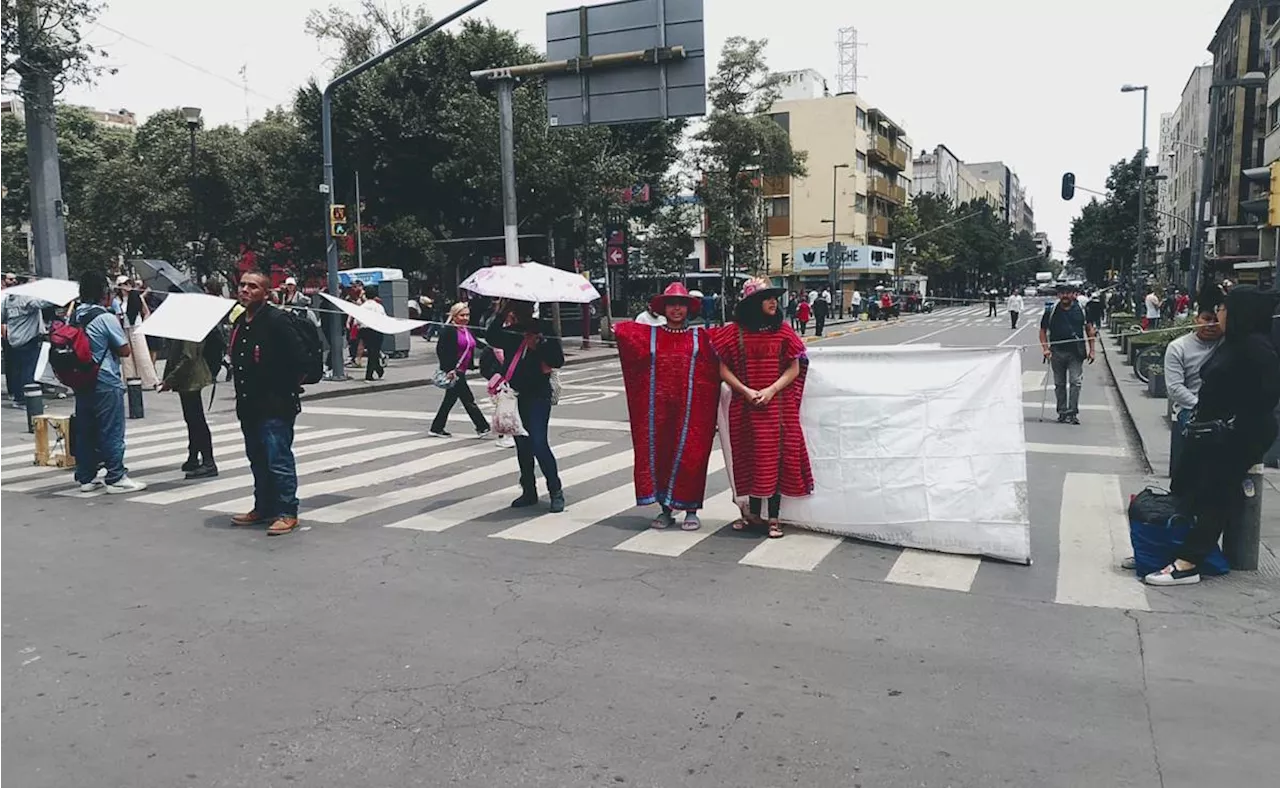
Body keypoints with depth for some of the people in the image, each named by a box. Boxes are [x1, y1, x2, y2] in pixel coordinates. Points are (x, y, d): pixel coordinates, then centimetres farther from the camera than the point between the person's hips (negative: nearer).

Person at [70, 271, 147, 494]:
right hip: (106, 383, -7)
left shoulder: (75, 317, 8)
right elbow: (125, 350, -9)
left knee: (84, 431, 12)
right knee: (112, 432, -2)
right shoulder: (106, 318, -13)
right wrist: (123, 331, 6)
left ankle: (85, 477, 19)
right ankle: (116, 478, 0)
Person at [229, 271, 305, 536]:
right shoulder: (239, 323, 14)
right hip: (249, 405, 9)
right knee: (257, 460, 16)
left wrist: (289, 391, -12)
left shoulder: (276, 320, -12)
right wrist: (242, 398, 18)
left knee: (278, 460, -6)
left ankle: (287, 513, 1)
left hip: (275, 405, -9)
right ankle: (263, 509, 28)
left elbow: (296, 357, -16)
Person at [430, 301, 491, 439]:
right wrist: (448, 370, -22)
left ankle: (437, 428, 23)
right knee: (468, 399, -6)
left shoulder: (467, 330, 13)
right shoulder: (448, 330, -12)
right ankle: (483, 427, -1)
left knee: (450, 399, 14)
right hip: (452, 371, -9)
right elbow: (441, 350, -16)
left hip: (461, 371, 9)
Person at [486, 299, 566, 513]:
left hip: (538, 394, -5)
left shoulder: (543, 329, -3)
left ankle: (556, 491, 0)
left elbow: (558, 361, -7)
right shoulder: (509, 331, 7)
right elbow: (491, 337, -12)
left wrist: (540, 346, -21)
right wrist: (501, 315, -20)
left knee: (538, 443, -12)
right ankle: (529, 491, 22)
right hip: (515, 394, 5)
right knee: (522, 445, 11)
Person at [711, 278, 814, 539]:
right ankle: (753, 512, 22)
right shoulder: (734, 332, 0)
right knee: (750, 457, 7)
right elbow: (723, 369, 0)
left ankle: (774, 517, 8)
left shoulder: (783, 331, 3)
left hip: (777, 406, 0)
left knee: (775, 457, 0)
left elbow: (794, 369, 1)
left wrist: (771, 390, -12)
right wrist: (745, 391, -12)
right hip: (745, 405, 0)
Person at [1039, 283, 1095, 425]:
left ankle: (1072, 413, -6)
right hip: (1057, 352, 1)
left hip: (1076, 353, -1)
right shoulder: (1051, 311, 2)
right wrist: (1046, 349, -5)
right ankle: (1062, 412, 18)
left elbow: (1089, 330, 10)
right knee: (1060, 384, 9)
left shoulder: (1081, 310, 3)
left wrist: (1091, 350, 5)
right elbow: (1042, 331, 7)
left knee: (1075, 382, -8)